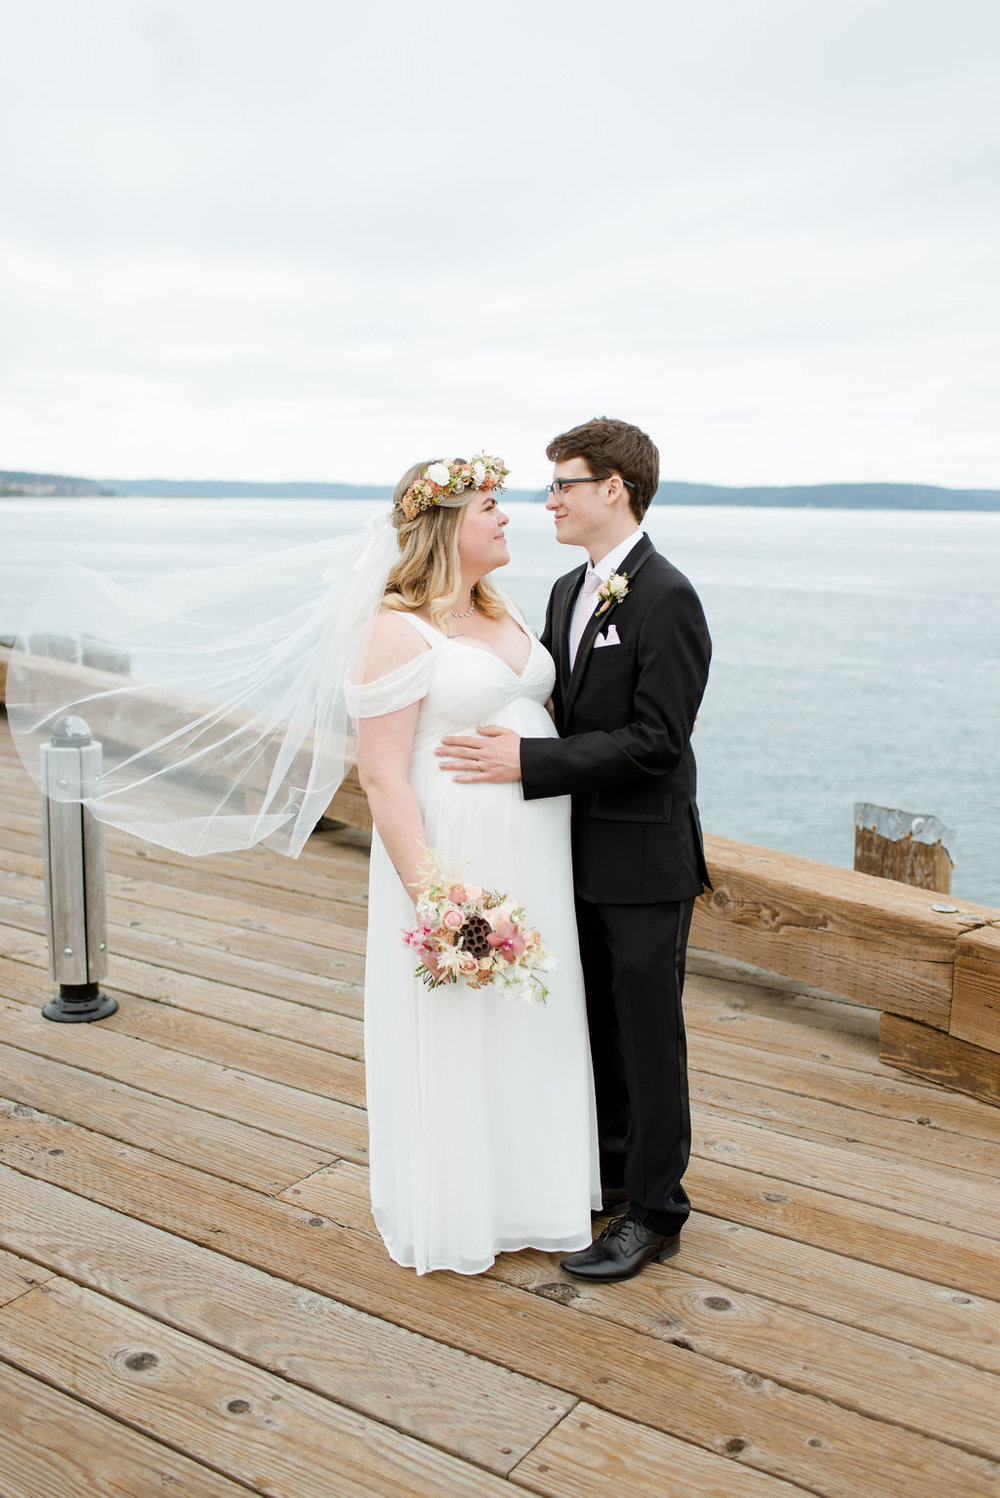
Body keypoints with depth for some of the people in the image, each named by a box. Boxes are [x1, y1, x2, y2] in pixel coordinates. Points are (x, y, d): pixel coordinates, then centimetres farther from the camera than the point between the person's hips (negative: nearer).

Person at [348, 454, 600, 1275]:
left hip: (535, 856, 8)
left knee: (533, 1024, 19)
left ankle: (528, 1185, 40)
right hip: (455, 854, -8)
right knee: (456, 1037, 7)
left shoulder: (503, 610, 10)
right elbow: (382, 776, -18)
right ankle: (455, 1214, 29)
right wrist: (428, 891, -21)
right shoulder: (401, 631, -15)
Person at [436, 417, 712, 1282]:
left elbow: (656, 741, -22)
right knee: (597, 1024, 20)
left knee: (648, 1038, 5)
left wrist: (528, 762, -25)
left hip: (643, 861, -8)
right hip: (583, 854, 8)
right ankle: (613, 1164, 38)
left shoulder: (667, 600, -17)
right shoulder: (569, 591, 11)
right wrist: (496, 740, -4)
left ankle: (655, 1212, 21)